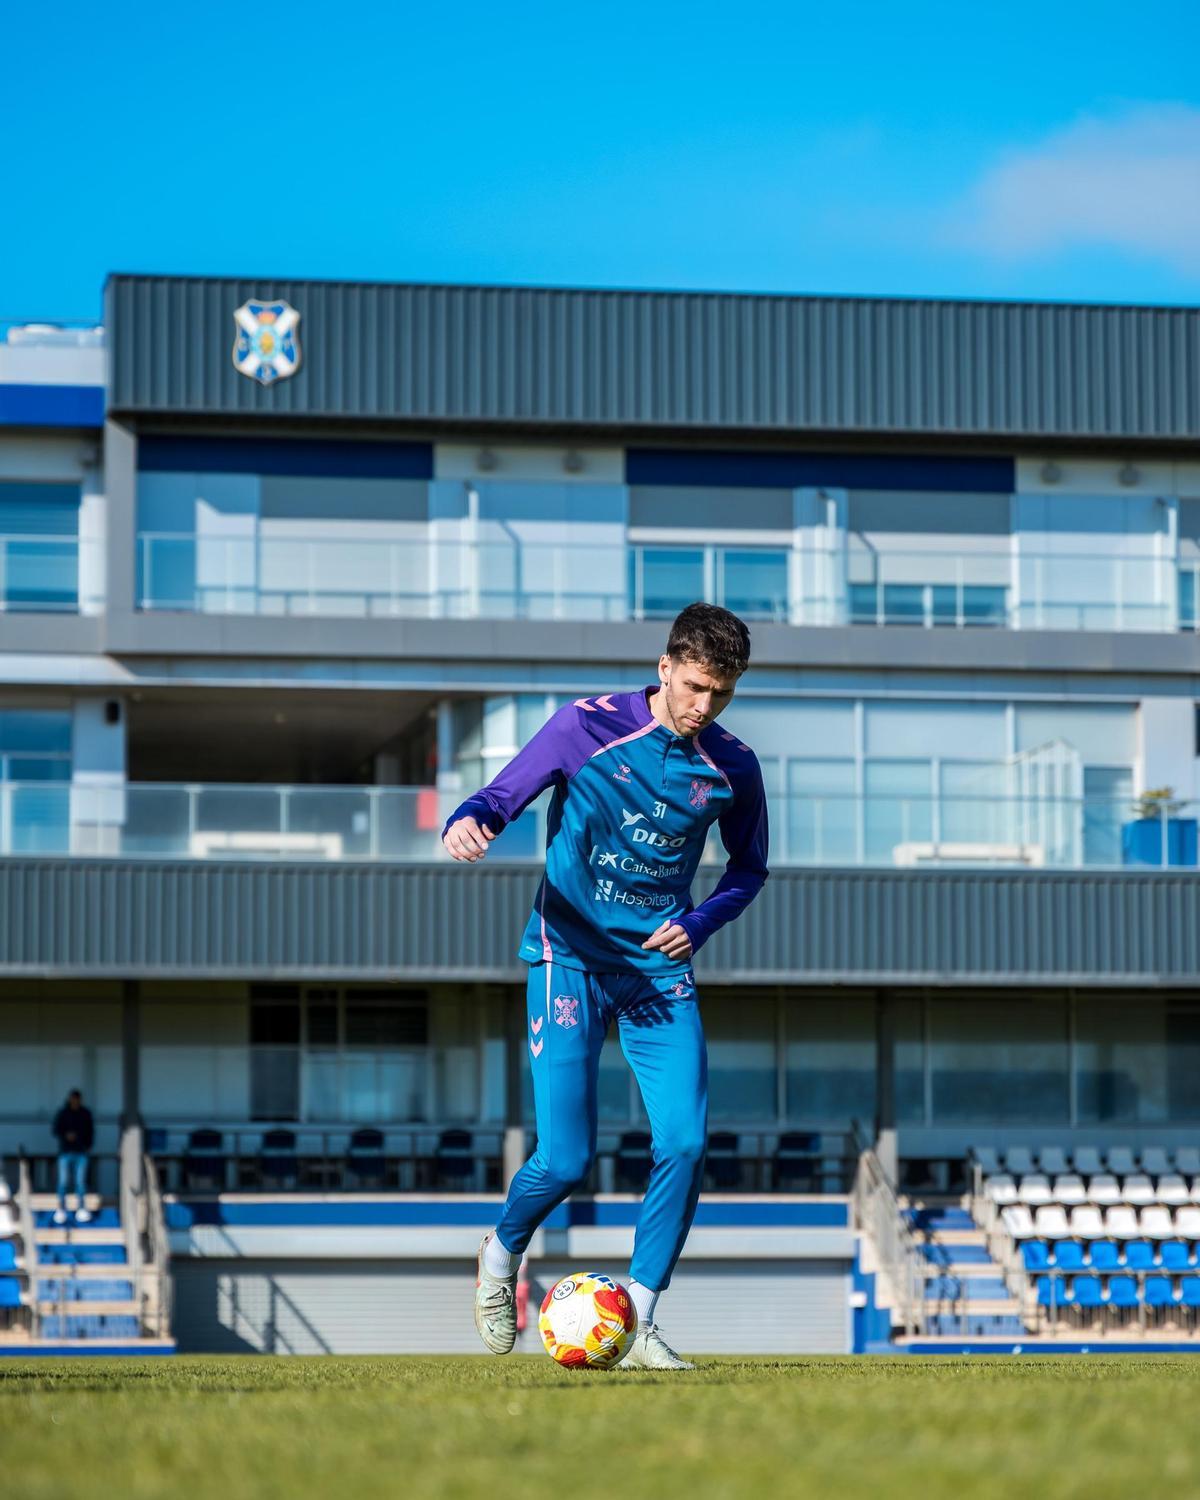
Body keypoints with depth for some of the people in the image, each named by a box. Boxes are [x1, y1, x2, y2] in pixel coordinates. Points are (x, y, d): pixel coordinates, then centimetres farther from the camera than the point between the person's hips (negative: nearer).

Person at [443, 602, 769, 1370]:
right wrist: (468, 823, -30)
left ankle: (637, 1320, 1)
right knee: (566, 1161, -9)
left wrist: (699, 924, -3)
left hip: (660, 967, 3)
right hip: (571, 959, -3)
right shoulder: (588, 727, -9)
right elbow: (501, 798, -6)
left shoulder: (731, 766, 2)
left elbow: (749, 867, 16)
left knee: (686, 1141, -13)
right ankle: (503, 1252, 25)